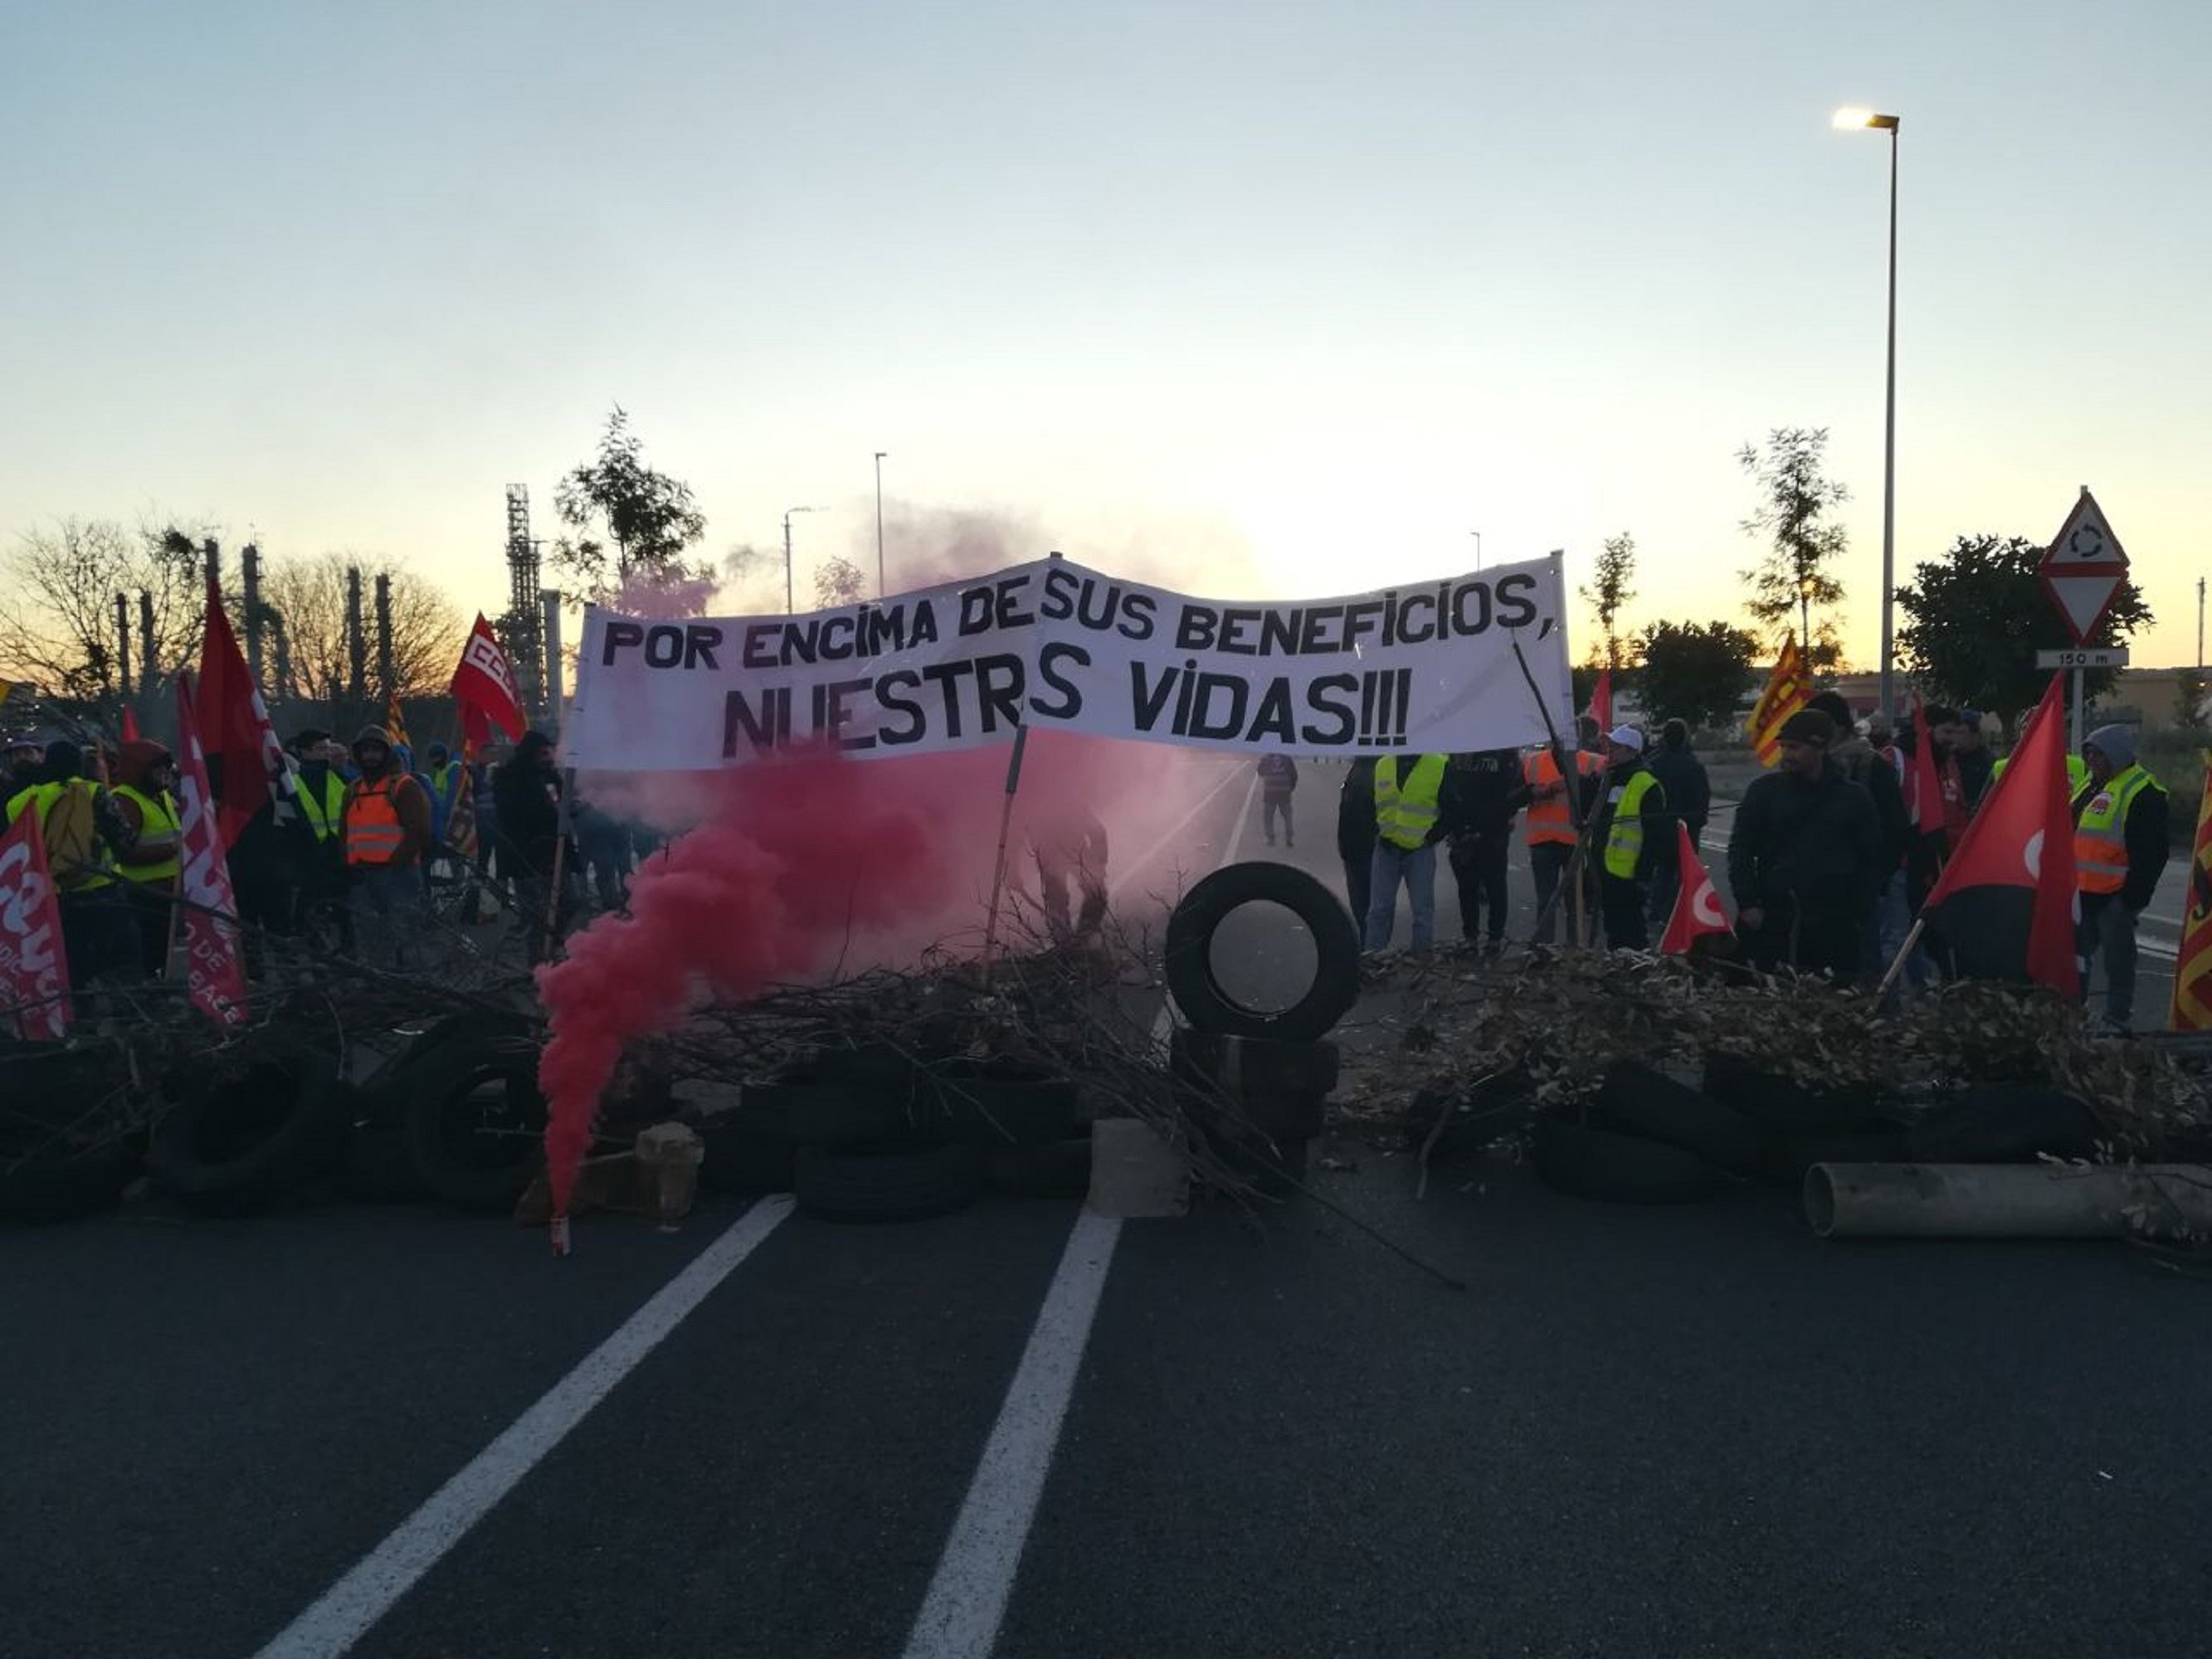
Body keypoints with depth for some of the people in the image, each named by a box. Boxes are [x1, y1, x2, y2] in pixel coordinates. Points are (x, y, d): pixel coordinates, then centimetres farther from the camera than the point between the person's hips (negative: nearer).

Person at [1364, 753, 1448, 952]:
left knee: (1423, 909, 2)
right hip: (1386, 848, 3)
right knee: (1379, 908, 7)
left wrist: (1432, 837, -7)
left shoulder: (1438, 766, -7)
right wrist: (1377, 832, 5)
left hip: (1420, 850, -3)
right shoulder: (1382, 765, 6)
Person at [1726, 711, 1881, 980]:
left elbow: (1871, 858, 12)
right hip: (1773, 923, 0)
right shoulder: (1765, 791, 7)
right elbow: (1740, 849, 6)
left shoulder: (1854, 797, 9)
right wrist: (1747, 903, -5)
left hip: (1835, 926, 0)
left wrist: (1859, 914, 4)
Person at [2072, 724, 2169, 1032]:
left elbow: (2153, 853, -17)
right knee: (2075, 954, 16)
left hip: (2115, 895, -9)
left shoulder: (2142, 792, -13)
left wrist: (2135, 895, -17)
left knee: (2117, 959, 0)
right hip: (2082, 891, 9)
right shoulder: (2092, 786, 15)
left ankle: (2118, 1021, 9)